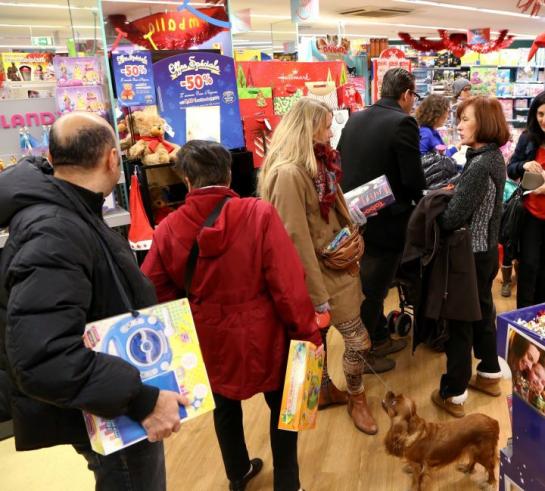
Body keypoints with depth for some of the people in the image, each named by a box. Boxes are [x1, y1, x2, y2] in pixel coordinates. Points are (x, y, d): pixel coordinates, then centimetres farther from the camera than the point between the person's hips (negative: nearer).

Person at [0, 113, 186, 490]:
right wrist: (141, 399, -34)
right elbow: (41, 356, -39)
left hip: (117, 402, 10)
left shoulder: (66, 215, 5)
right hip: (109, 416, -10)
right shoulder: (54, 235, -30)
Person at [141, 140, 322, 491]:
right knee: (283, 407, 21)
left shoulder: (169, 228, -12)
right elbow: (288, 283, -20)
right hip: (261, 335, -3)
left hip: (210, 339, 3)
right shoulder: (259, 214, -20)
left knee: (225, 407, 26)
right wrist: (307, 333, -8)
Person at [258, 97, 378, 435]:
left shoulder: (318, 160, 7)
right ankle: (357, 398, 26)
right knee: (359, 340, 2)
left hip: (338, 261, 8)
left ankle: (325, 390, 37)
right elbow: (297, 238, -23)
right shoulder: (288, 174, -23)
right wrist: (318, 294, -20)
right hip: (321, 269, -8)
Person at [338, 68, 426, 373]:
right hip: (385, 220, -7)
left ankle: (379, 339, 40)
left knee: (368, 285, 22)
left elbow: (341, 165, 9)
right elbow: (413, 179, -19)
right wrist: (421, 202, 2)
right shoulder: (403, 123, -16)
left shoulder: (355, 119, 4)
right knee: (372, 290, 7)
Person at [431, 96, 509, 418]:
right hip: (486, 249, 9)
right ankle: (490, 375, 39)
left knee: (460, 321, 2)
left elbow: (454, 217, -26)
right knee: (483, 312, 22)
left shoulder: (480, 166, -25)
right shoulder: (495, 158, 6)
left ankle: (454, 395, 14)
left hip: (470, 254, -9)